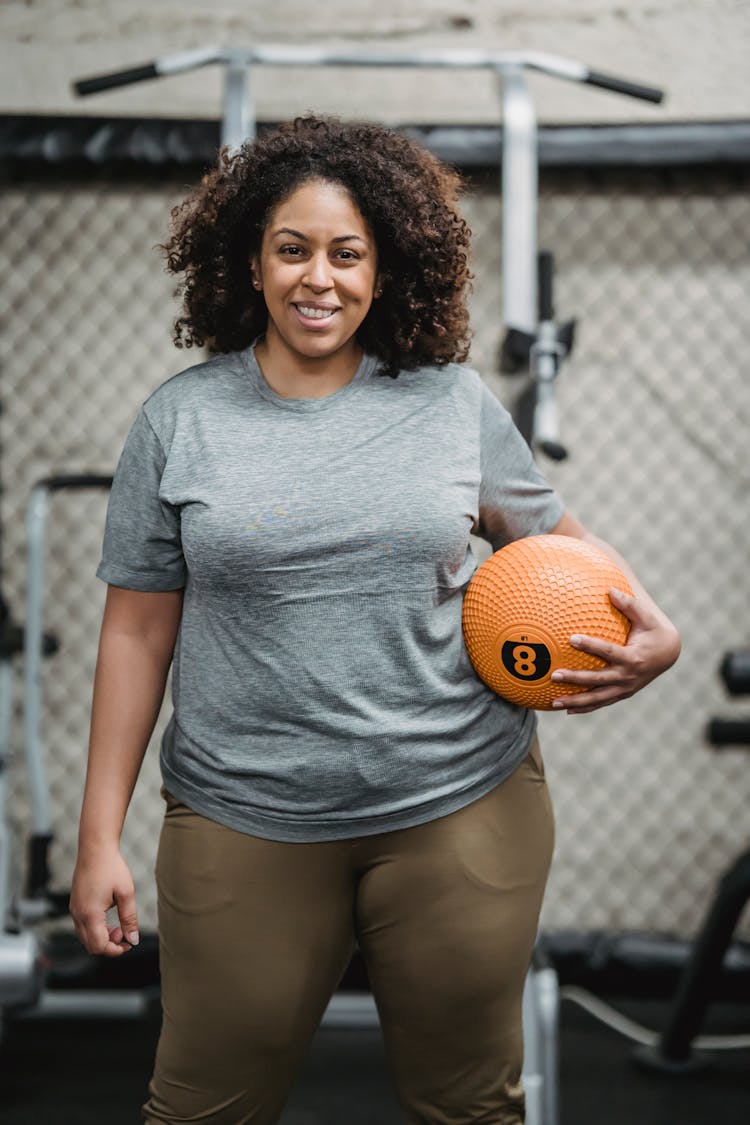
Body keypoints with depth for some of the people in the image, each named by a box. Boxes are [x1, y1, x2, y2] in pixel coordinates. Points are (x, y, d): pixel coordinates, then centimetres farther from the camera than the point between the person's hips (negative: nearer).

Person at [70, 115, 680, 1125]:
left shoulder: (453, 401, 2)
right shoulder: (181, 419, 1)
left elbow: (552, 534, 15)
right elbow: (137, 631, 3)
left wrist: (652, 627, -6)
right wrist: (100, 837, 1)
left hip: (460, 807, 1)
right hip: (244, 826, 0)